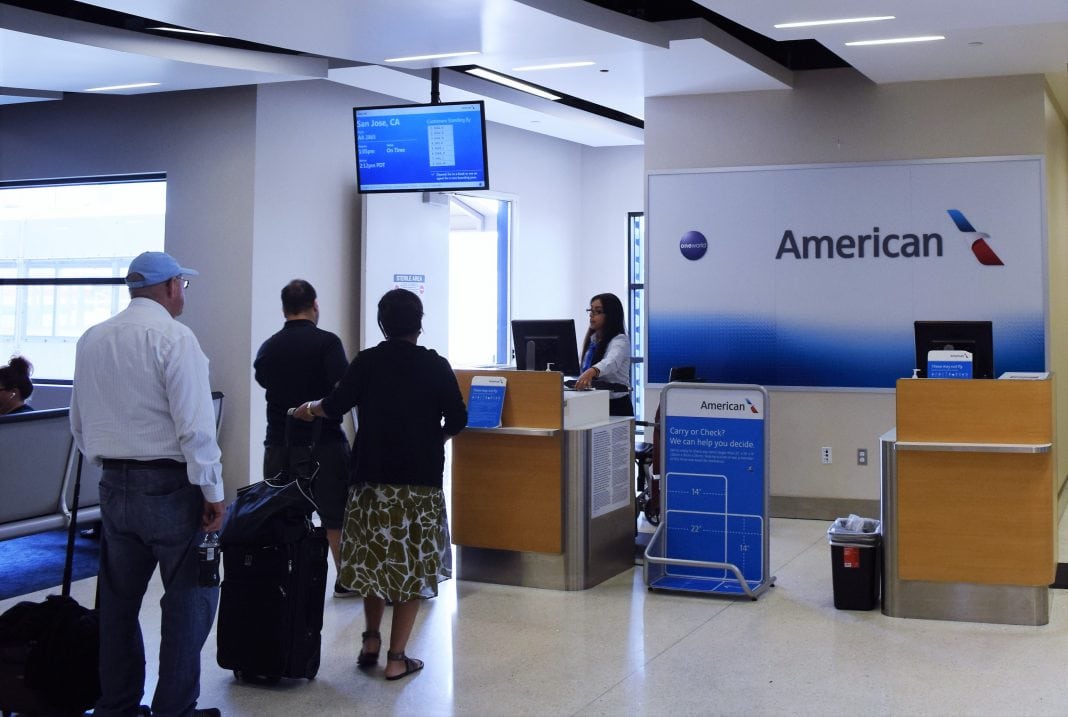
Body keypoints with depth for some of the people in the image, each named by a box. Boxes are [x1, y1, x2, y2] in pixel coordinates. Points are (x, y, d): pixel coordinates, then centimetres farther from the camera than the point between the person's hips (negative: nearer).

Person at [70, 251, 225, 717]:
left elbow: (80, 425, 15)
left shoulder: (91, 341, 8)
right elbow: (195, 425, -17)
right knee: (189, 600, 3)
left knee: (118, 601, 16)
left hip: (115, 487, 7)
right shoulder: (173, 338, -13)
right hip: (170, 486, -7)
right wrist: (213, 493, -11)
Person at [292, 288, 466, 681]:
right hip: (421, 478, -1)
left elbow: (337, 404, -7)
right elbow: (457, 420, -3)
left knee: (373, 557, 18)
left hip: (372, 475, 1)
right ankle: (396, 657, 5)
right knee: (412, 565, 5)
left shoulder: (367, 361, -1)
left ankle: (371, 640, 21)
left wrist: (309, 408, 13)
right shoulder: (436, 366, -1)